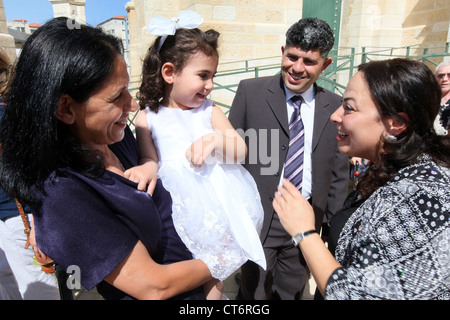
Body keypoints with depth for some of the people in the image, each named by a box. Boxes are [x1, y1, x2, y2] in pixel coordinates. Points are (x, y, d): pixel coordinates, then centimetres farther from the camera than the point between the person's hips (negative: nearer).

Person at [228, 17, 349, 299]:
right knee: (254, 293, 14)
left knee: (292, 292, 20)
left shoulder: (334, 106, 1)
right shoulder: (251, 91, -6)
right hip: (258, 218, -2)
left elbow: (339, 171, 7)